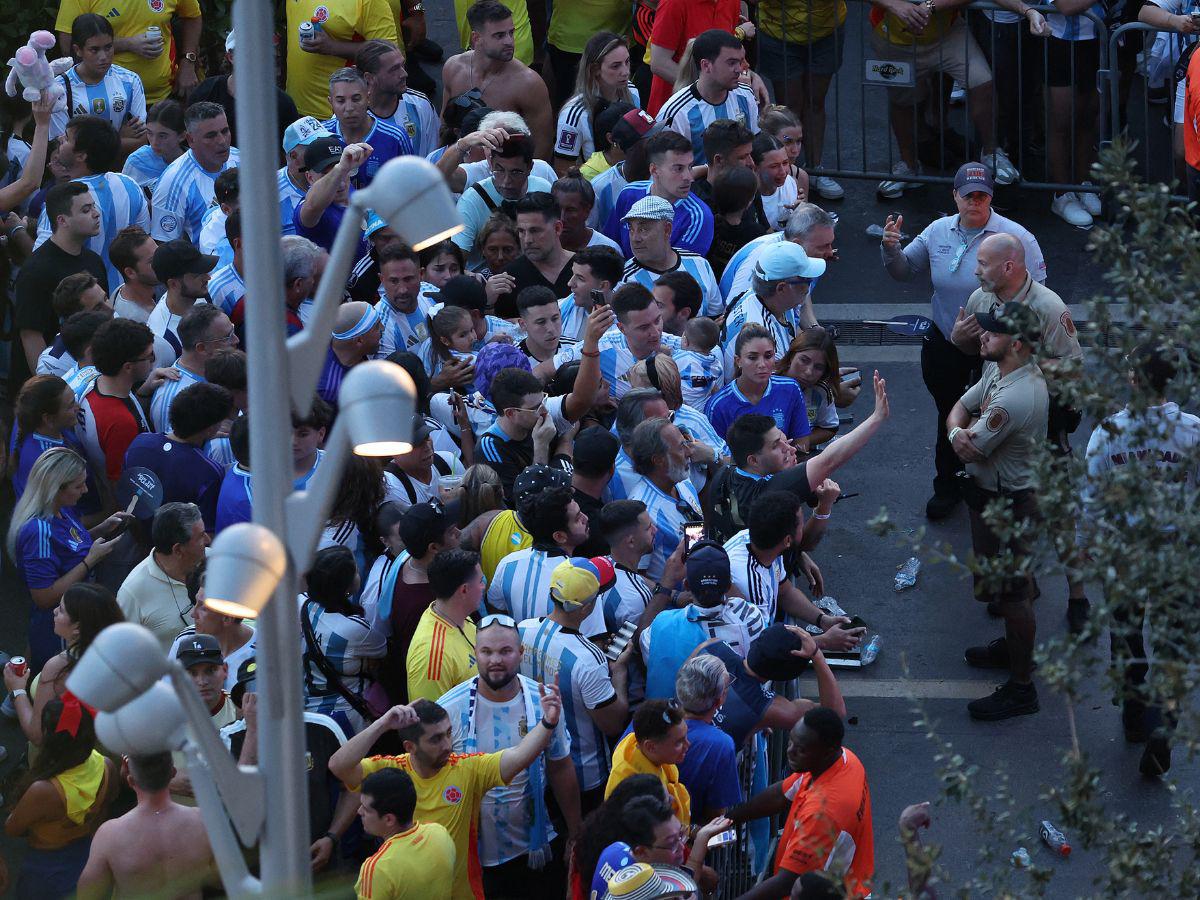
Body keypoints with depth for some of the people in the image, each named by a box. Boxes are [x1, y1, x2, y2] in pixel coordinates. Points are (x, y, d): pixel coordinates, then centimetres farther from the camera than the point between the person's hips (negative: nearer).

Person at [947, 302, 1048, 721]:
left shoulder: (1013, 399, -34)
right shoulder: (998, 370, -2)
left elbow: (972, 448, -27)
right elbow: (960, 408, 4)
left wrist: (968, 431, -5)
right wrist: (958, 432, -19)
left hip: (1007, 504, -10)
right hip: (991, 491, 10)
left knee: (1011, 592, 1)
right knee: (1016, 578, 28)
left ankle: (1021, 687, 12)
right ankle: (1014, 648, 48)